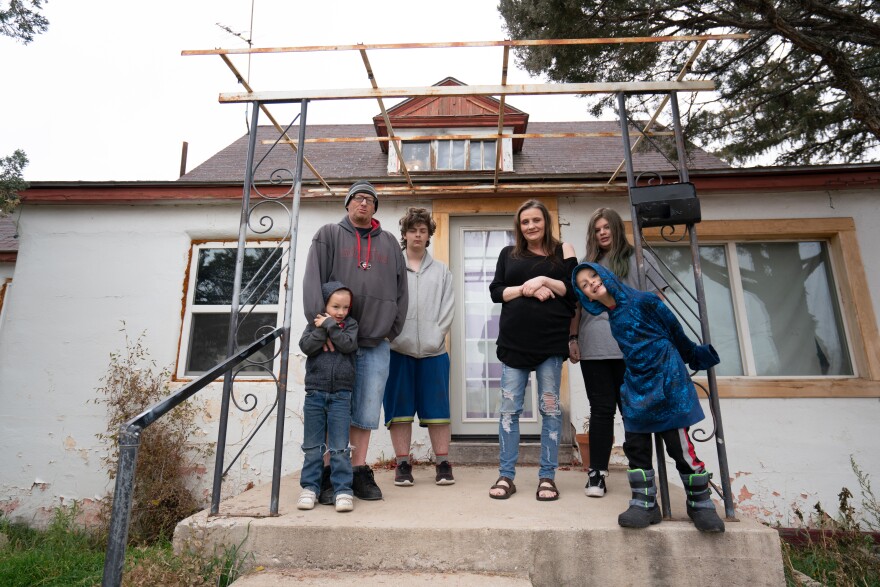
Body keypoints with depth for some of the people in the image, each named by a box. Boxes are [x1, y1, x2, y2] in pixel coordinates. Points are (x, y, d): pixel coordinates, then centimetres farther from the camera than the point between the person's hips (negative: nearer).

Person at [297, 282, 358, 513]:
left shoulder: (350, 324, 5)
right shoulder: (314, 324, 7)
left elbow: (349, 345, -13)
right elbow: (306, 346, -9)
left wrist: (330, 326, -12)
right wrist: (322, 329, -16)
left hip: (341, 395, -1)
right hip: (315, 393, 1)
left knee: (340, 447, 0)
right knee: (313, 446, 10)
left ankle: (343, 490, 7)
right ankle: (309, 488, 21)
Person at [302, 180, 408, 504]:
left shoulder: (389, 243, 17)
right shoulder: (329, 235, 9)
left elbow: (400, 290, 14)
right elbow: (313, 280, -3)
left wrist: (391, 330, 5)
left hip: (375, 344, 3)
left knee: (367, 410, 6)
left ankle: (359, 472, 17)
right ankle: (328, 475, 10)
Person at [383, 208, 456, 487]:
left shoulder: (441, 270, 14)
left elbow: (448, 307, 6)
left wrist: (435, 336, -7)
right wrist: (396, 336, -10)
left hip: (433, 350, 1)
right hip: (399, 350, -1)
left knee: (437, 407, 4)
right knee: (400, 408, 4)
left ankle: (442, 463, 13)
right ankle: (403, 464, 14)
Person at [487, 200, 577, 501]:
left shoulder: (562, 251, 8)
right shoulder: (509, 254, 13)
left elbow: (576, 290, 1)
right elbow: (495, 291, 5)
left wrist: (544, 281, -12)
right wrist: (527, 290, -10)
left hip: (551, 340, -1)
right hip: (514, 341, 2)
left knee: (550, 408, 5)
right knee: (509, 409, 2)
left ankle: (547, 477, 15)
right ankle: (506, 476, 12)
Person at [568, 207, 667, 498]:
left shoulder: (638, 258, 10)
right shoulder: (587, 266, 19)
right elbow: (577, 305, 17)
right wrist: (573, 338, 7)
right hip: (594, 349, 2)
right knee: (601, 409, 4)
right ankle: (597, 472, 8)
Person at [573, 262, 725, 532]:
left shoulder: (642, 300, -12)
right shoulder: (612, 317, 6)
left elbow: (675, 332, -1)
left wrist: (694, 356, 10)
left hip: (667, 382, -6)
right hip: (636, 387, 6)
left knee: (680, 446, 0)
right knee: (635, 446, 5)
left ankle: (701, 504, 19)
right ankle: (645, 504, 16)